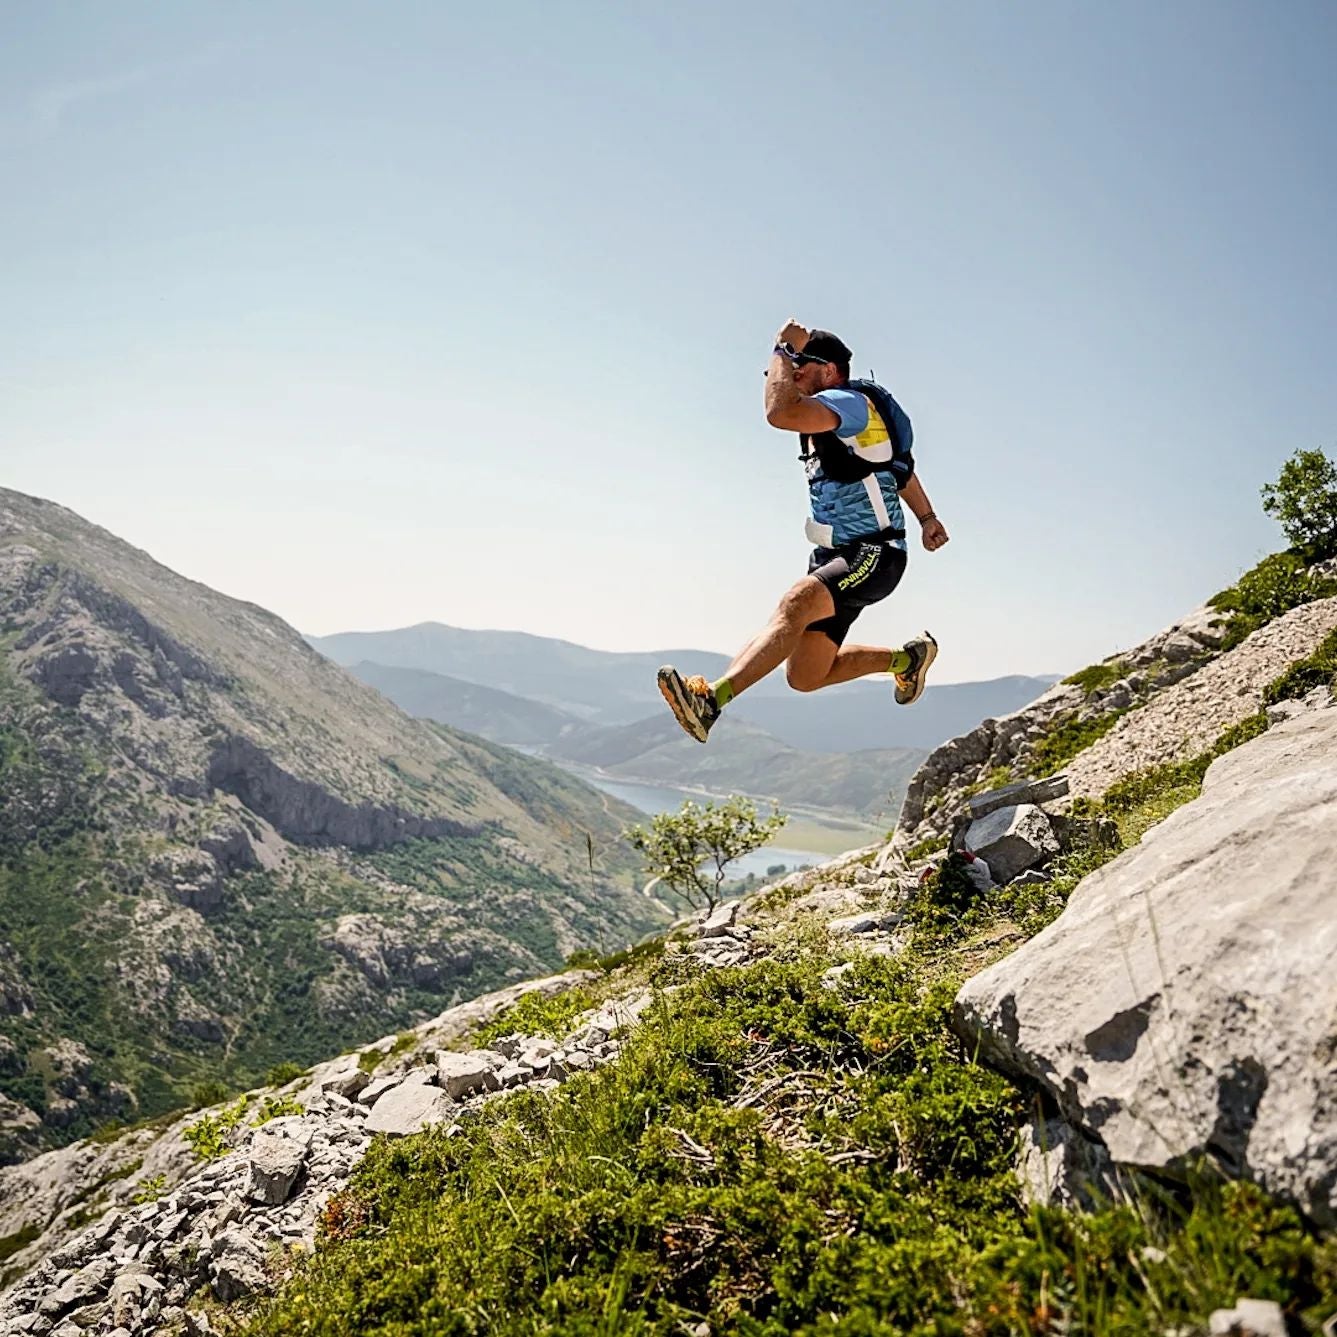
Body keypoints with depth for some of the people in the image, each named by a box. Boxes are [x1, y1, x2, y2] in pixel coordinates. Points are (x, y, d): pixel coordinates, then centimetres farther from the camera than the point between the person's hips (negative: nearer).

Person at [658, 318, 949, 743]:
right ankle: (907, 657, 29)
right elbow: (900, 464, 26)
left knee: (797, 602, -37)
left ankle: (711, 698, -50)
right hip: (834, 557, 10)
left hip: (875, 557, -10)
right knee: (805, 677, 8)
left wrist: (783, 348, -18)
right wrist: (927, 517, 31)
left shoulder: (850, 402, -14)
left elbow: (780, 412, -34)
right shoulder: (822, 415, 15)